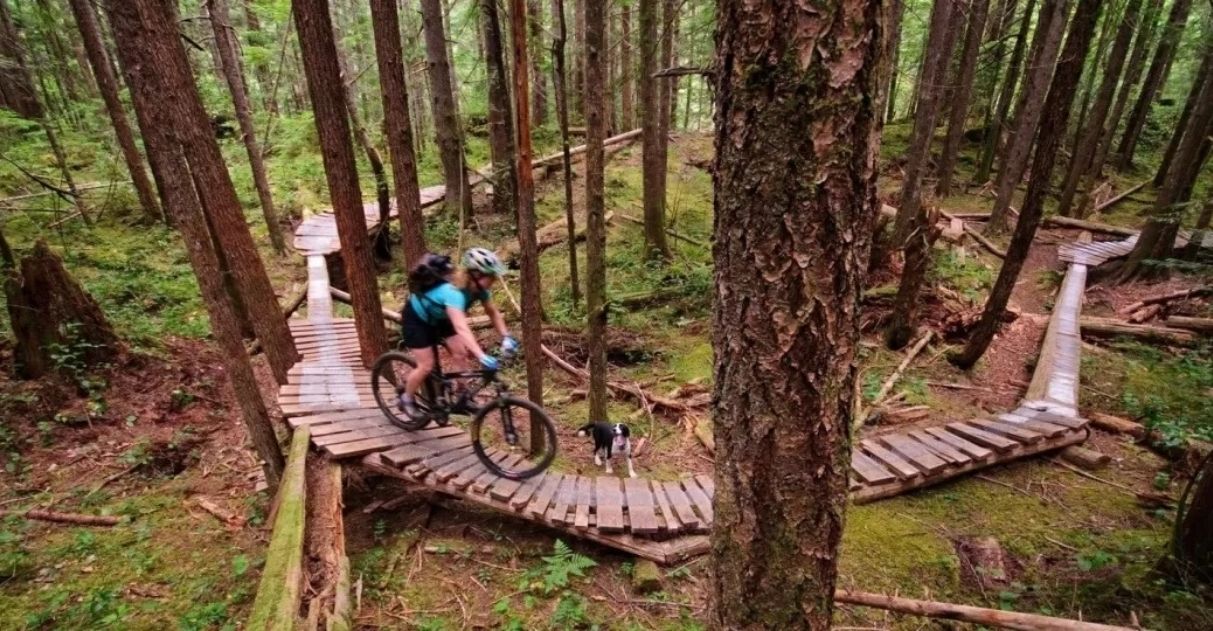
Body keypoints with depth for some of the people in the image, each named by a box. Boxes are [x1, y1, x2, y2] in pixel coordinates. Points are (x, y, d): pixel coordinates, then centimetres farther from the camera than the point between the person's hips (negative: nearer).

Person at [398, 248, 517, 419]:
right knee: (427, 366, -8)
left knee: (461, 353, -7)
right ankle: (406, 399, 18)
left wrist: (506, 337, -23)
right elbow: (462, 328, -55)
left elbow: (493, 312, -8)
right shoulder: (453, 292, -44)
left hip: (438, 317, 7)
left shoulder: (478, 288, -21)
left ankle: (460, 398, 8)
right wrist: (482, 357, -64)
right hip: (416, 318, -7)